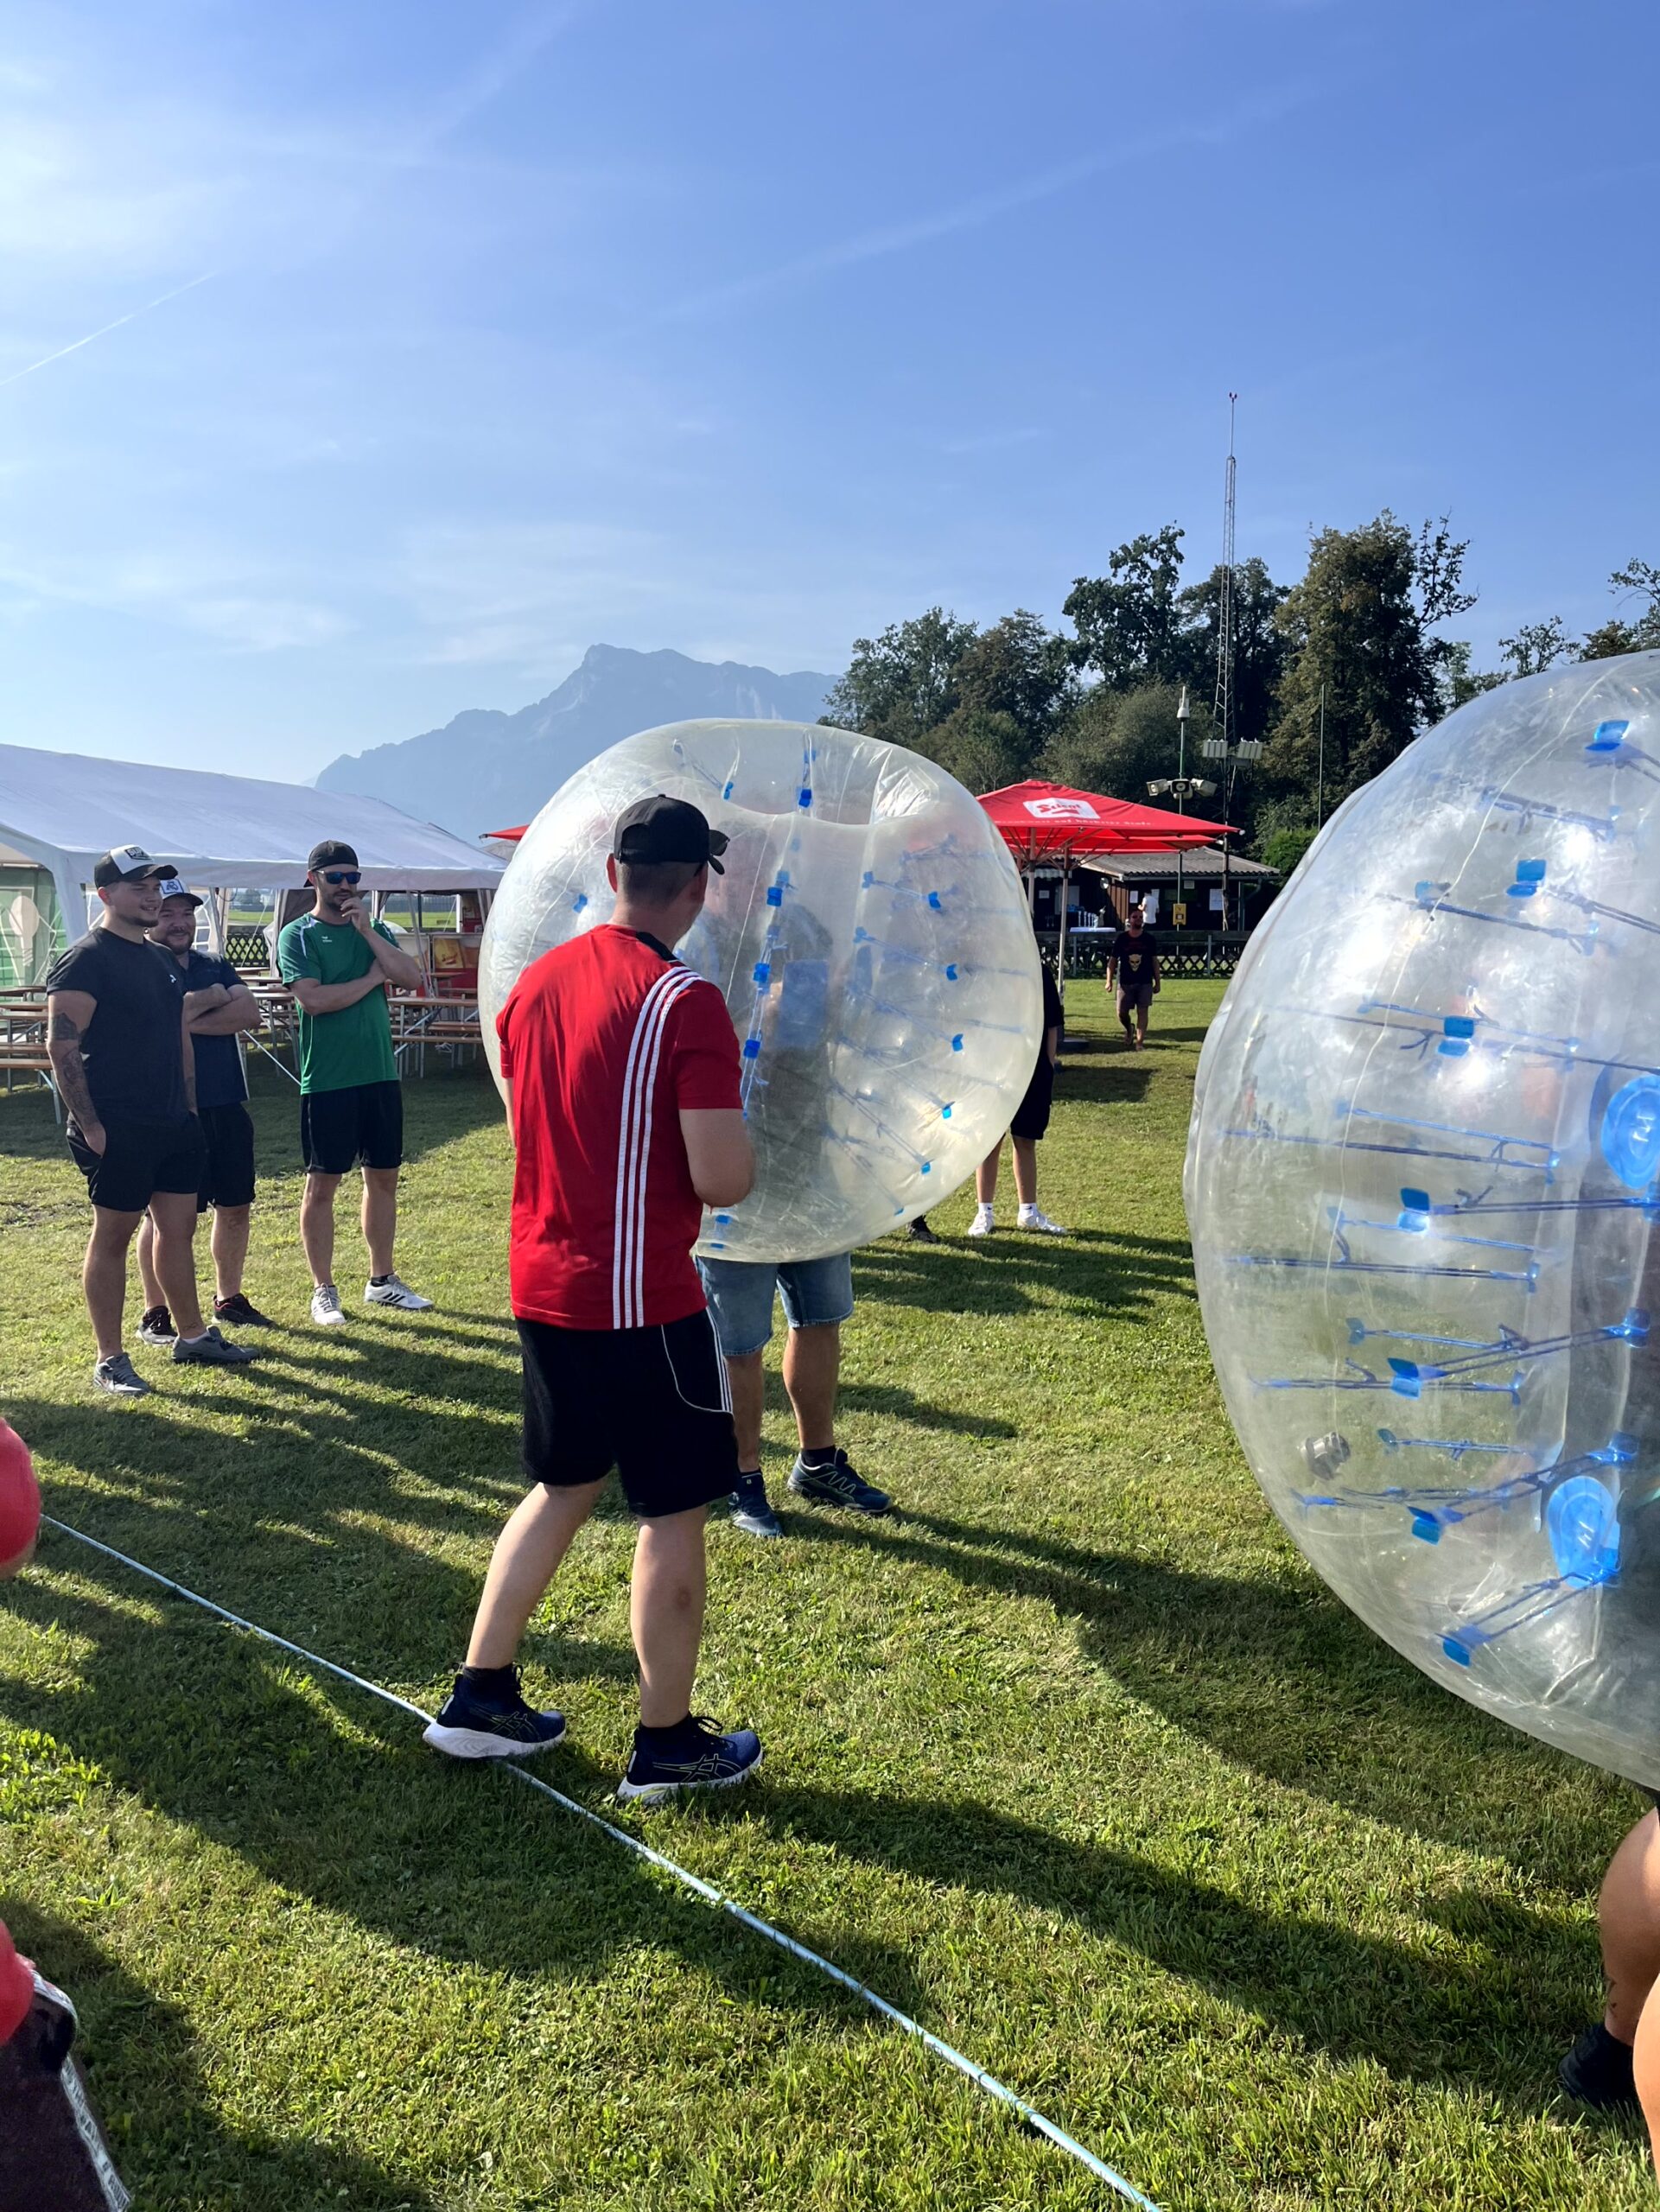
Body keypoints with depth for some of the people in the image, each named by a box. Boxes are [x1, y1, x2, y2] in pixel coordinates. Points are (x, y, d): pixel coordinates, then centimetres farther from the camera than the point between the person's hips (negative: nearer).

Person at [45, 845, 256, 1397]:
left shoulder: (161, 960, 15)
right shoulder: (86, 959, -11)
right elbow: (61, 1047, -15)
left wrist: (190, 1106, 16)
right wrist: (89, 1126, -18)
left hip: (174, 1124, 8)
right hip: (117, 1130, -8)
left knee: (179, 1227, 13)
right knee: (113, 1235, 1)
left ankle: (193, 1337, 25)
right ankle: (110, 1361, 9)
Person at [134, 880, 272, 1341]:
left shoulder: (216, 967, 13)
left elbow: (250, 1014, -3)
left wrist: (190, 1018, -13)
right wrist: (213, 998, -8)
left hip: (227, 1107, 6)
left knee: (236, 1207, 11)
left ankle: (228, 1298, 25)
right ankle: (155, 1313, 11)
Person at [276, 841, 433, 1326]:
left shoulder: (374, 931, 12)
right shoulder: (298, 936, -3)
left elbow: (412, 979, -2)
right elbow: (313, 999, -18)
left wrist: (368, 931, -10)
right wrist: (372, 978, -7)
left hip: (381, 1074, 5)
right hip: (327, 1080, -5)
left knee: (383, 1177, 11)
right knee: (322, 1183, 2)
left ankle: (381, 1280, 22)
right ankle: (323, 1290, 12)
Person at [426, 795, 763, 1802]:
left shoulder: (537, 980, 5)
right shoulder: (686, 1002, -18)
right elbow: (723, 1179, -21)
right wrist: (736, 1125, -1)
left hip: (543, 1283, 7)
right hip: (644, 1300, -7)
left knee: (565, 1486, 22)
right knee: (674, 1512, 8)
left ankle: (481, 1697, 29)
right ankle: (668, 1744, 21)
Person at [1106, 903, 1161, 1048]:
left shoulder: (1149, 938, 2)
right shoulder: (1121, 938, -1)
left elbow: (1154, 961, 7)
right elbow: (1112, 960, 2)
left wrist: (1157, 982, 5)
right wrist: (1109, 980, -7)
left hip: (1145, 982, 0)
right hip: (1125, 982, 0)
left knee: (1142, 1011, -4)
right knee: (1122, 1012, 2)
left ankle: (1140, 1042, -2)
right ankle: (1129, 1029, 35)